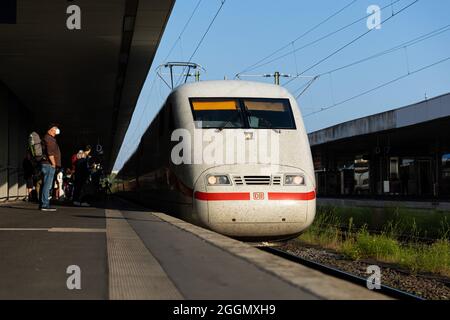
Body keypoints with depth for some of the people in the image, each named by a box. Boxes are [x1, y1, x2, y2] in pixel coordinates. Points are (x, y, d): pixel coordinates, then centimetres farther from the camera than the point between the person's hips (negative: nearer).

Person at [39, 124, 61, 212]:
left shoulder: (48, 138, 21)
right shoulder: (49, 139, -11)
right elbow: (50, 153, -20)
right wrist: (53, 163, -14)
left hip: (46, 165, 11)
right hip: (49, 165, -11)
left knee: (45, 185, 12)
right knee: (47, 185, -11)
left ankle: (43, 204, 16)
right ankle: (45, 205, -12)